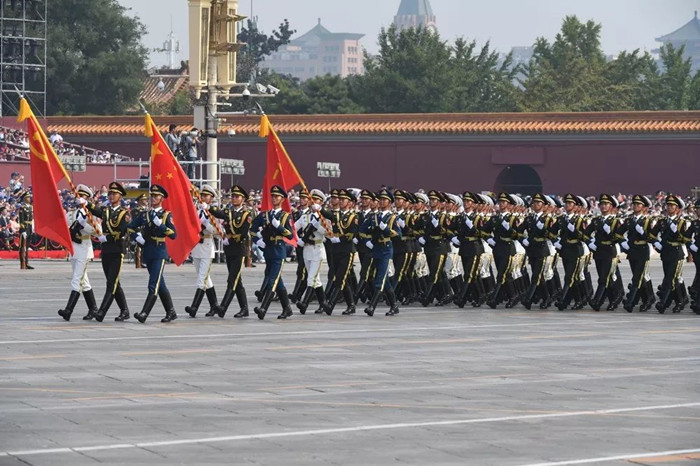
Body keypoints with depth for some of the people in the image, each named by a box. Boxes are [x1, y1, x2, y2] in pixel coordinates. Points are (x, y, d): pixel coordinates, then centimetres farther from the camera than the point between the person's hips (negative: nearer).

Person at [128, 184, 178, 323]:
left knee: (153, 285, -13)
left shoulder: (166, 215, -2)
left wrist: (160, 224, -19)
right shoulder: (144, 214, 12)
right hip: (147, 253, 6)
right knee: (160, 285, 12)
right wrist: (136, 236, -1)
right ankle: (171, 312, 21)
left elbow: (173, 235, -11)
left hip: (159, 252, -6)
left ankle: (144, 313, -20)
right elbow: (130, 227, 18)